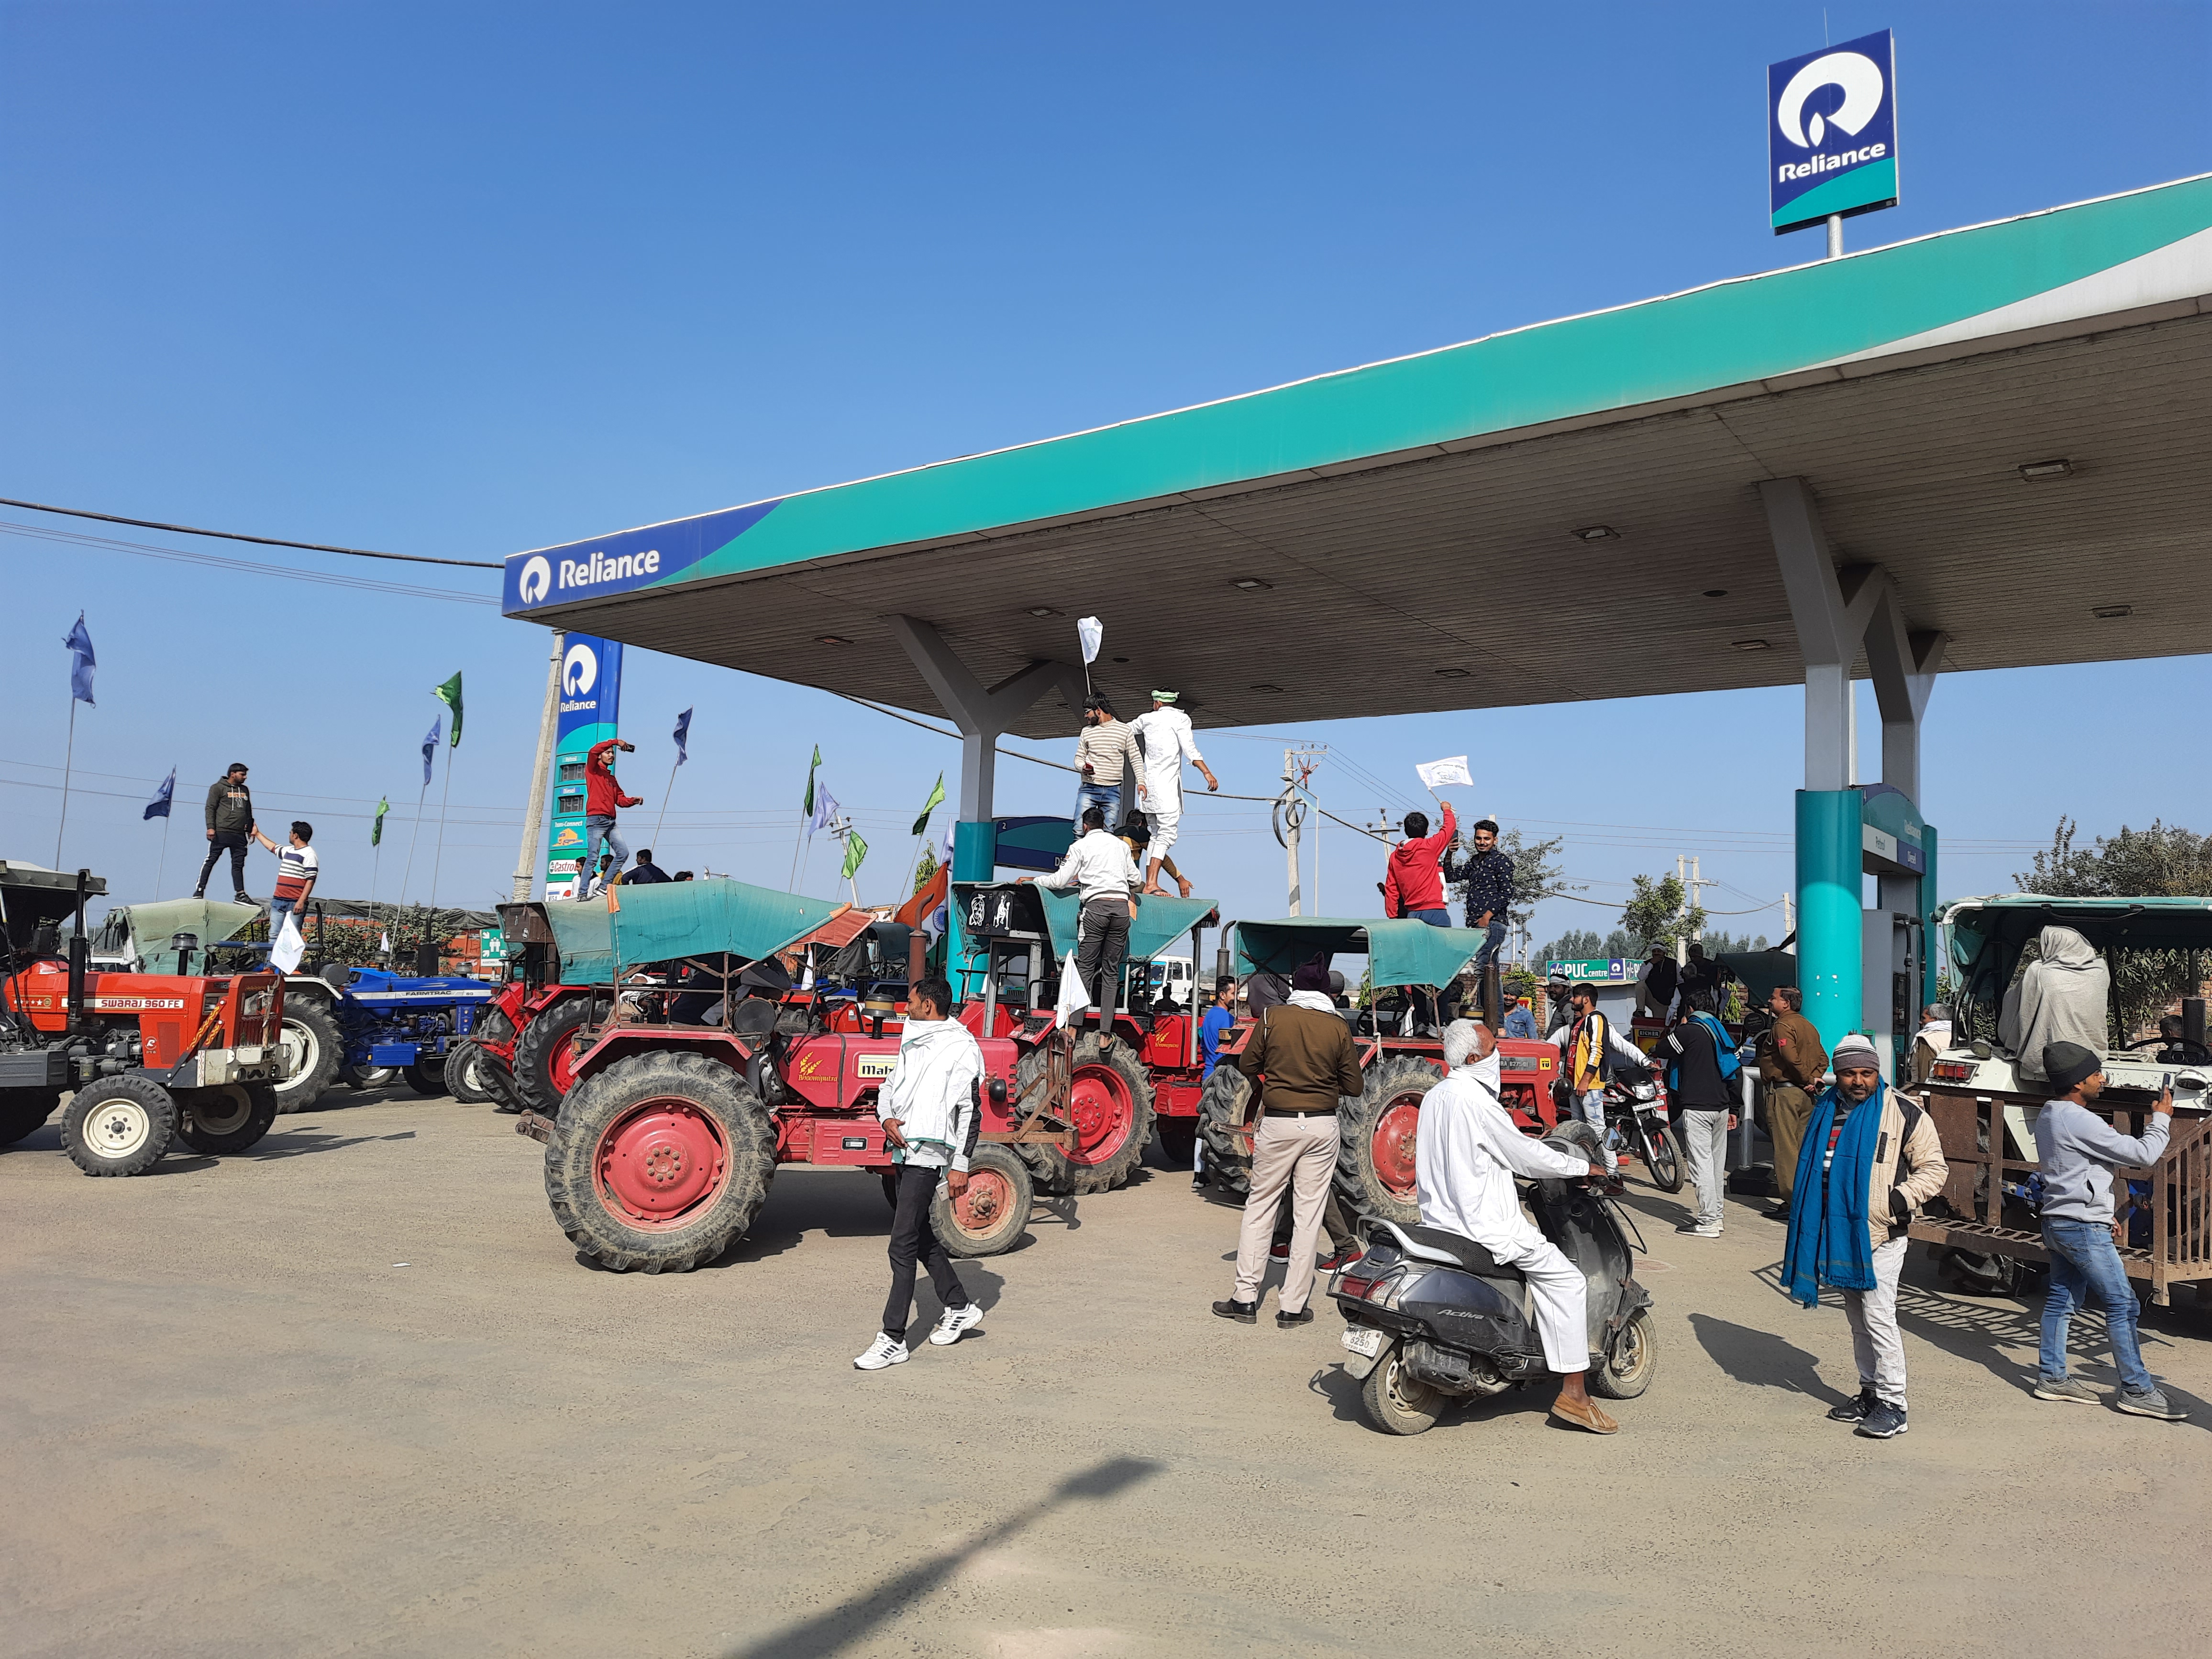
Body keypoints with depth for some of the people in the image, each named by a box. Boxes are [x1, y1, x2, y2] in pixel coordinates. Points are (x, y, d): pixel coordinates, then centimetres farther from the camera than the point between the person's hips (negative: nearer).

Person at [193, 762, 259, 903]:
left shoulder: (245, 790, 20)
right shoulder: (218, 788, 2)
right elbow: (210, 808, -4)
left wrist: (250, 829, 18)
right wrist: (210, 827, -13)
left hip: (240, 835, 5)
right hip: (221, 832, -5)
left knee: (238, 865, 5)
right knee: (211, 861, -3)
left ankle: (240, 895, 5)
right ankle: (200, 891, 1)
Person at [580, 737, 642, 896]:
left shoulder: (611, 778, 23)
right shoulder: (593, 770, 5)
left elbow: (620, 800, 17)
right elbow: (593, 751, -14)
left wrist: (634, 800, -2)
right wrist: (616, 741, -13)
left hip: (611, 822, 7)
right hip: (596, 820, -7)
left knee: (623, 853, 2)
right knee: (593, 857, -12)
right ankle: (583, 892, -11)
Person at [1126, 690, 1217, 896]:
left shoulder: (1146, 719, 12)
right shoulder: (1180, 718, -1)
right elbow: (1190, 749, -12)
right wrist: (1207, 772, -15)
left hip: (1147, 784, 6)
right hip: (1167, 785, -6)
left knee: (1156, 835, 12)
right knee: (1167, 834, -10)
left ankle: (1149, 883, 8)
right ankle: (1152, 883, -22)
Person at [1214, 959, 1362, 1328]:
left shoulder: (1273, 1018, -4)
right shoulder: (1338, 1028, -3)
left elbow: (1247, 1066, 4)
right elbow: (1354, 1087, 1)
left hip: (1277, 1122, 0)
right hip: (1322, 1125, 1)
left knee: (1259, 1207, 10)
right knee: (1308, 1214, 6)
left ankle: (1246, 1297, 10)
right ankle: (1293, 1307, 9)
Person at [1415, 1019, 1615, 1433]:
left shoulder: (1433, 1098, 10)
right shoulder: (1477, 1101, -19)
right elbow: (1525, 1156, -12)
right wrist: (1584, 1166, 2)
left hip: (1440, 1217, 10)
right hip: (1483, 1225, -10)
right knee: (1567, 1280, -2)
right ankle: (1573, 1392, -3)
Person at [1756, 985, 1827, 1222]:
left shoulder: (1782, 1026, -11)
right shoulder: (1808, 1026, 16)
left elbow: (1791, 1058, -23)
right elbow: (1823, 1058, 15)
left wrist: (1809, 1079, -11)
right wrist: (1813, 1079, 2)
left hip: (1784, 1092, -9)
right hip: (1805, 1095, 9)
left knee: (1785, 1147, -6)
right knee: (1803, 1147, 13)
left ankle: (1791, 1202, -6)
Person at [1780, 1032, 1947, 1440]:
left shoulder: (1904, 1112, -6)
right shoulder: (1825, 1111, 11)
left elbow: (1934, 1168, -3)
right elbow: (1809, 1167, 22)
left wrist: (1900, 1199, -18)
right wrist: (1807, 1229, 19)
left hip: (1880, 1235, -6)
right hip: (1838, 1233, 6)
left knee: (1879, 1317, -8)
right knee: (1857, 1319, 15)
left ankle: (1892, 1404, 1)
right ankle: (1870, 1392, 26)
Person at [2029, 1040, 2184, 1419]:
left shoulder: (2048, 1116, 11)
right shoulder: (2080, 1121, -20)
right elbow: (2142, 1154, -17)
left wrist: (2103, 1216, 22)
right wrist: (2161, 1120, 0)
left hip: (2057, 1222, 10)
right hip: (2084, 1228, -10)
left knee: (2061, 1300, 13)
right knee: (2122, 1305, -2)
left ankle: (2051, 1377, 17)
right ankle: (2137, 1390, 4)